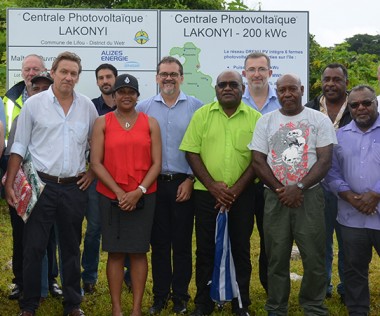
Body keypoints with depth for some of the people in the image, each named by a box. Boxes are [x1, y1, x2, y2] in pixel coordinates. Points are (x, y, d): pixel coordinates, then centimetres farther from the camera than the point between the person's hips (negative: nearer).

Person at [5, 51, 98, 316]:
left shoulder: (87, 106, 7)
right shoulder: (34, 104, 0)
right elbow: (19, 147, 1)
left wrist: (92, 171, 7)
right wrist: (9, 183, -5)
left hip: (74, 187, 2)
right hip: (42, 184, -2)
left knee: (72, 247, 11)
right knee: (33, 247, 1)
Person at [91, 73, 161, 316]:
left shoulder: (150, 123, 5)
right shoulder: (102, 123, 3)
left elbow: (156, 163, 1)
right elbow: (96, 162, -2)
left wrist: (139, 191, -11)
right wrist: (118, 192, -10)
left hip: (143, 197, 1)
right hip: (111, 196, 0)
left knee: (139, 252, 3)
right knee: (115, 252, 3)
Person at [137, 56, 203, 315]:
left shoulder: (196, 107, 1)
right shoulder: (144, 108, 6)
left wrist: (191, 180, -6)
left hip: (184, 184, -1)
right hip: (154, 184, 2)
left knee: (182, 242, 5)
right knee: (158, 242, 8)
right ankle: (160, 295, 18)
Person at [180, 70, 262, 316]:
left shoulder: (255, 118, 0)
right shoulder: (202, 115, 2)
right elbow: (192, 152, -2)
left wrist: (236, 189, -10)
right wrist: (212, 185, -11)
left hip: (243, 194, 0)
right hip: (206, 193, 0)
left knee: (241, 249, 8)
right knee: (205, 249, 7)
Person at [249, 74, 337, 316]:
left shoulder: (320, 120, 2)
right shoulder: (266, 121, 7)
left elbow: (325, 161, -5)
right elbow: (258, 162, 3)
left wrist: (299, 188, -15)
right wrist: (280, 191, -8)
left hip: (310, 196, -1)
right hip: (276, 198, 2)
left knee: (314, 258, 1)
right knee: (276, 258, 7)